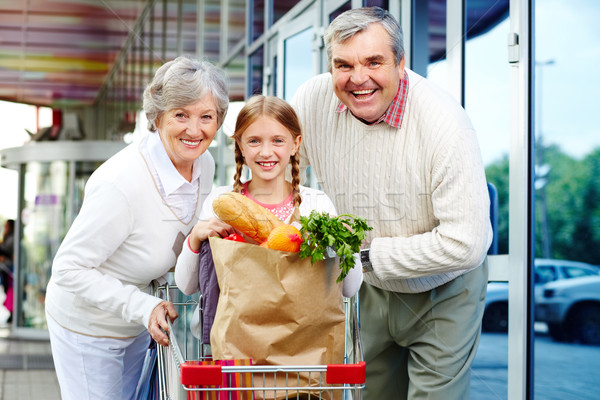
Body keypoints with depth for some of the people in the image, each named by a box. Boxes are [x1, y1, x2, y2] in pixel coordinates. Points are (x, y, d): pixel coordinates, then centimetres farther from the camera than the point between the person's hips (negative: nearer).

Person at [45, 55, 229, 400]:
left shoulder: (204, 165, -9)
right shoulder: (121, 184, -33)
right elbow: (69, 269, -26)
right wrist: (143, 307, -29)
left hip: (136, 322, 7)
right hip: (88, 327, -7)